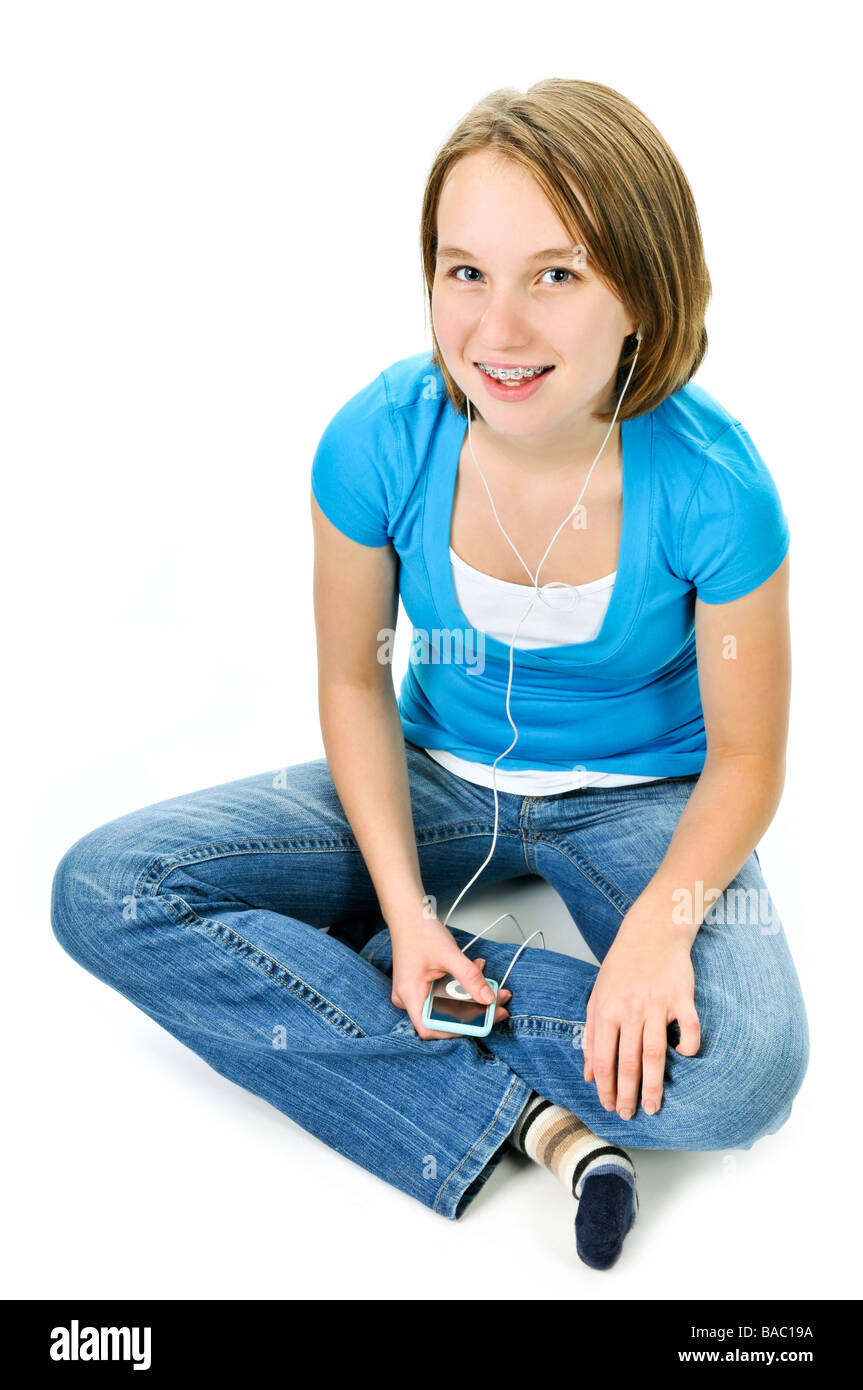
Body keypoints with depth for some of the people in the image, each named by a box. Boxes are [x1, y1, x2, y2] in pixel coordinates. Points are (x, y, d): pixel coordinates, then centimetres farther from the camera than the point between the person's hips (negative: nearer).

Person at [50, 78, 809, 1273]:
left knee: (741, 1072, -32)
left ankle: (326, 964, -13)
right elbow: (354, 681, -6)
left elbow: (746, 756, -13)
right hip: (441, 777, 3)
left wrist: (662, 921, -31)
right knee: (101, 891, -15)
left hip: (641, 801, -2)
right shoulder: (379, 441, -20)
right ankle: (522, 1119, -21)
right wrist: (406, 906, -17)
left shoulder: (713, 488, -25)